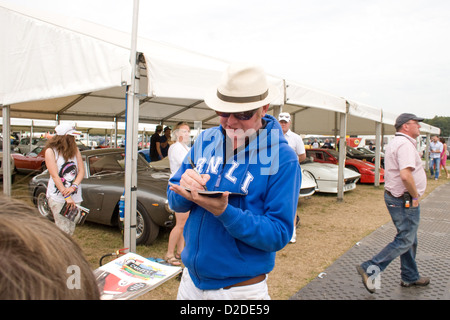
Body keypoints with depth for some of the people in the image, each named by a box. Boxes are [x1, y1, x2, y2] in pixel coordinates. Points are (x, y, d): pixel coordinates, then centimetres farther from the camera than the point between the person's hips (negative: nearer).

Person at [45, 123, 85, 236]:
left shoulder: (75, 150, 8)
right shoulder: (51, 151, -5)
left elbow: (81, 171, 3)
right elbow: (55, 176, -11)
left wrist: (74, 186, -16)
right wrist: (67, 196, -18)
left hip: (75, 196, 5)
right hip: (57, 197, -5)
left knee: (71, 230, 8)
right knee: (63, 230, -9)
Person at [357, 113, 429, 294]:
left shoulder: (395, 143, 15)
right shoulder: (405, 144, -19)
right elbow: (405, 175, -32)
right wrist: (415, 196, -18)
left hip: (395, 197, 10)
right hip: (405, 200, -10)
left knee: (409, 239, 19)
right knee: (405, 241, -3)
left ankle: (410, 277, 31)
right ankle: (370, 269, -3)